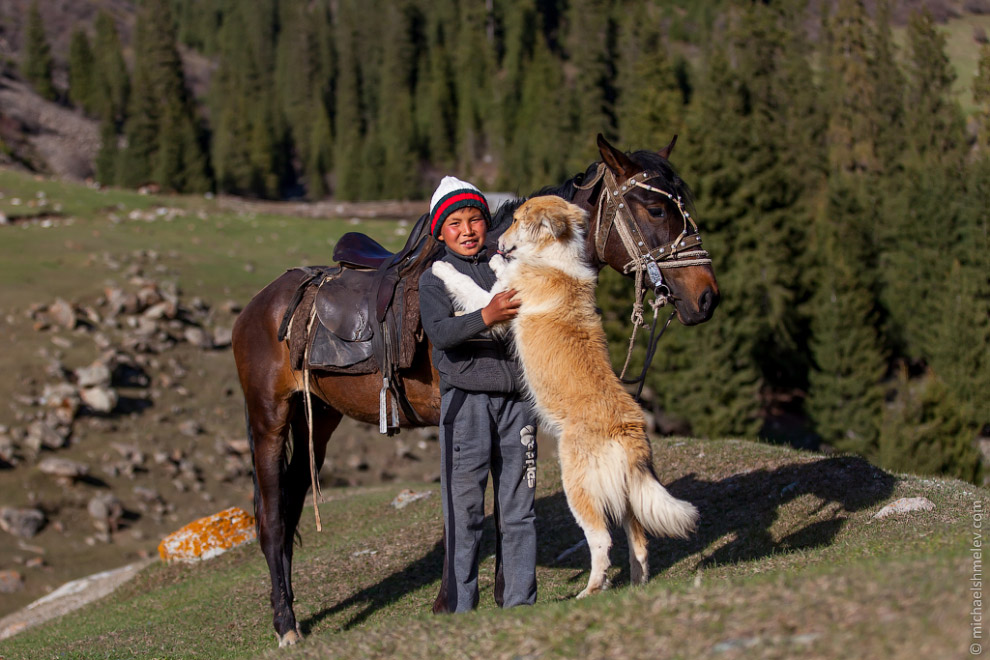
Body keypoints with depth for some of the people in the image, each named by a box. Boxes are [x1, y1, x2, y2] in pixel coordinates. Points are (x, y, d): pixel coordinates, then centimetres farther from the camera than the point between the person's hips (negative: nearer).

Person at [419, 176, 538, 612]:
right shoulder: (435, 279, 2)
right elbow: (440, 333, -15)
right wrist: (486, 317, -30)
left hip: (516, 398, 3)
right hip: (466, 399, -3)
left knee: (518, 508, 6)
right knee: (464, 509, -1)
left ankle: (519, 603, 14)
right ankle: (461, 610, 5)